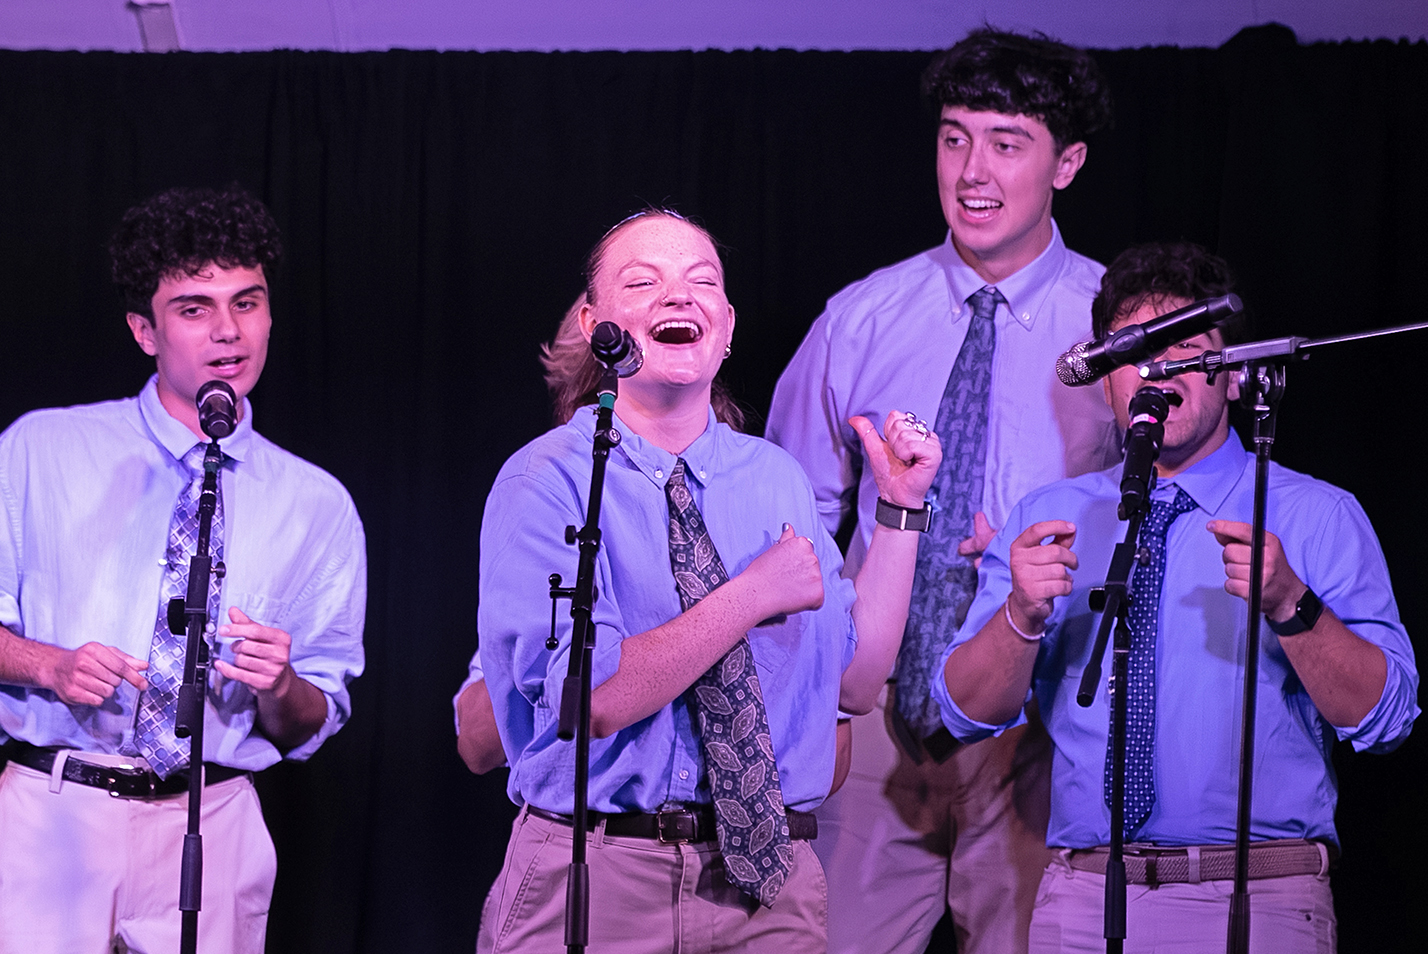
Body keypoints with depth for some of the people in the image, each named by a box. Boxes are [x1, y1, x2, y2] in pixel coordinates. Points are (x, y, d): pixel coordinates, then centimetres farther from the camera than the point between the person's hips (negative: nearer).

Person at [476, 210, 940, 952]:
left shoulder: (778, 480, 9)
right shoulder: (546, 483, -7)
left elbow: (856, 681, 6)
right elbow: (593, 698, -18)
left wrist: (900, 507, 2)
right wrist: (754, 596, -16)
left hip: (766, 875, 4)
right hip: (597, 884, -4)